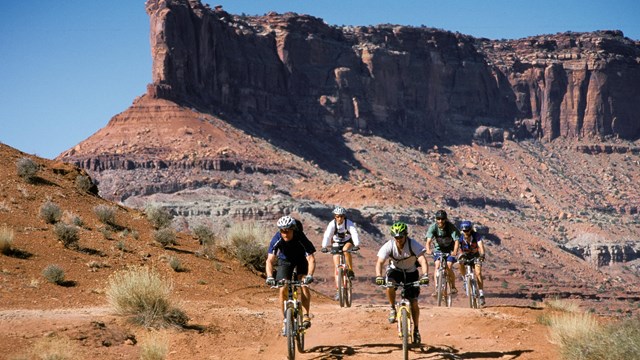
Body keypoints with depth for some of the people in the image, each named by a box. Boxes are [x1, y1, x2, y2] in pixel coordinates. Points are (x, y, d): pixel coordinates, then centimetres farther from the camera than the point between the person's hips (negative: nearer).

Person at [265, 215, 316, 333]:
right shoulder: (276, 240, -30)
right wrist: (269, 277, -51)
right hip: (285, 260, 1)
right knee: (283, 289, -12)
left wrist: (309, 275, -55)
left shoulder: (301, 238, -35)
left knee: (304, 285, -23)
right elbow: (270, 260, -35)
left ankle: (305, 316, -17)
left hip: (301, 259, -1)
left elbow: (311, 259, -39)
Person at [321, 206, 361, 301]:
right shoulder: (332, 224, -23)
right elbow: (327, 236, -35)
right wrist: (324, 247, -52)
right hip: (336, 244, 1)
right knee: (337, 267, -7)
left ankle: (350, 271, -19)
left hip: (348, 242, -1)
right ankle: (338, 290, -5)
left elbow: (354, 234, -38)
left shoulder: (349, 223, -25)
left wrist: (357, 245, -55)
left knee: (345, 250, -37)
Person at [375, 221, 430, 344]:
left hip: (411, 272, 0)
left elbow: (422, 260, -36)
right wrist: (379, 276, -47)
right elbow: (379, 262, -28)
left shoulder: (413, 245, -26)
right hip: (395, 270, 0)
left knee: (413, 302, -7)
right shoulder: (389, 246, -23)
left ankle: (416, 329, 11)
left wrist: (425, 275, -53)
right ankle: (393, 309, -9)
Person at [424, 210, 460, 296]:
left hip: (450, 249, -1)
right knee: (437, 266, -19)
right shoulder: (433, 227, -20)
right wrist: (428, 250, -50)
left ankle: (453, 287, 5)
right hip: (438, 249, 1)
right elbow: (428, 241, -30)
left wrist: (454, 251, -48)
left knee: (449, 268, -16)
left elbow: (456, 240, -30)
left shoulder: (451, 227, -23)